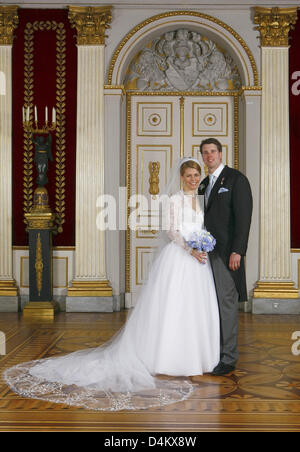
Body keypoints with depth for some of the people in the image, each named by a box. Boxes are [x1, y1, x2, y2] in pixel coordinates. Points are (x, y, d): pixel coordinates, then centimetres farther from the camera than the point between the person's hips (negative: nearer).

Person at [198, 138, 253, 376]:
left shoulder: (236, 179, -6)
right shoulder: (204, 184, 17)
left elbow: (243, 216, -12)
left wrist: (237, 251, -19)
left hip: (226, 251, -7)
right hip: (206, 251, 7)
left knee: (227, 302, -5)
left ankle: (228, 358, 2)